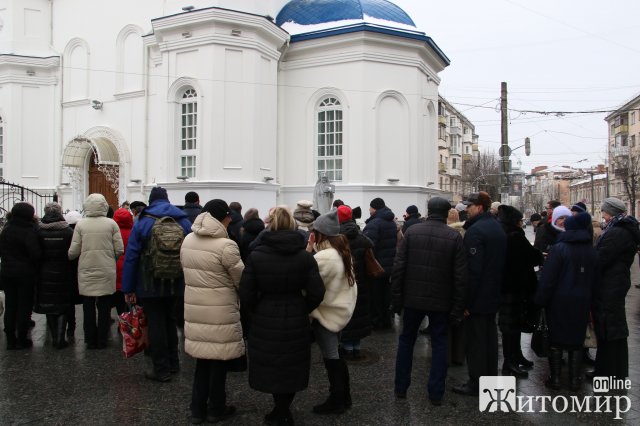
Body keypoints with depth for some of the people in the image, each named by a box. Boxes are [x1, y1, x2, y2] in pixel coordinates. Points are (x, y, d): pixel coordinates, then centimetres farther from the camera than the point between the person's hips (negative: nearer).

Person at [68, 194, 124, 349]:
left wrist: (70, 258, 18)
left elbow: (73, 251, -5)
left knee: (88, 307, 12)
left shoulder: (80, 224, -5)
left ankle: (90, 341, 20)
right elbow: (120, 250, -6)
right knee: (104, 307, 10)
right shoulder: (111, 223, -5)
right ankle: (102, 341, 16)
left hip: (86, 272, 0)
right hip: (107, 272, 0)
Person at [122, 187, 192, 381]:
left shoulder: (142, 222, -7)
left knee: (156, 325, 3)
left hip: (150, 285, -4)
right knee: (170, 321, 19)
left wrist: (128, 288, -3)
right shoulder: (183, 221, 3)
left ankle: (161, 369, 8)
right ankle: (173, 363, 29)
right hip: (175, 283, 4)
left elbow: (131, 256, -8)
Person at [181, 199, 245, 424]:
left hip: (195, 307, 6)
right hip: (220, 311, -6)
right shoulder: (226, 245, -18)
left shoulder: (187, 240, 4)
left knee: (202, 358, 17)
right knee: (218, 360, 9)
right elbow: (243, 280, -11)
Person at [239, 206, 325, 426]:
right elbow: (317, 293, -8)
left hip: (265, 321, -1)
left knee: (271, 366, 15)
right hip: (296, 321, 1)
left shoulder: (256, 255, -10)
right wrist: (303, 310, 9)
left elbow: (246, 293, -9)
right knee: (291, 367, 17)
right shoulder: (305, 256, -8)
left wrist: (253, 313, 9)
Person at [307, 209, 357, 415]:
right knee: (336, 355, 19)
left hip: (328, 312, -9)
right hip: (341, 309, 9)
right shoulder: (342, 252, 5)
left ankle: (336, 401, 16)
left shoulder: (324, 257, -23)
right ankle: (344, 396, 30)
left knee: (331, 358, 4)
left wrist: (308, 251, -16)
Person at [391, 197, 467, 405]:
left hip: (413, 298, 1)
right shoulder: (454, 236, -7)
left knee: (406, 340, 16)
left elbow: (398, 267, -6)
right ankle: (436, 392, 14)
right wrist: (458, 307, -2)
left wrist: (396, 298, 2)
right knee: (439, 344, 12)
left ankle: (401, 387, 22)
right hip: (440, 301, -1)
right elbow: (460, 276, -8)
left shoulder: (412, 231, -4)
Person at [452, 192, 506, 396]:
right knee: (489, 336, 17)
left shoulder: (475, 230, -20)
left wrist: (466, 300, -20)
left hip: (478, 296, -9)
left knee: (475, 340, 0)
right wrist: (496, 288, 20)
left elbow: (473, 269, -24)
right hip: (493, 294, 9)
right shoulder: (497, 228, 11)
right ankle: (491, 377, 28)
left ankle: (476, 383, 8)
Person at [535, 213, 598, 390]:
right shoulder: (592, 251, 3)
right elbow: (594, 279, 10)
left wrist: (541, 300, -8)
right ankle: (575, 379, 17)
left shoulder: (559, 249, -14)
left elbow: (548, 278, -16)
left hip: (559, 301, -4)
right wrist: (587, 295, 18)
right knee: (576, 340, 12)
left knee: (556, 339, 7)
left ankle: (555, 378, 11)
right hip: (582, 302, 4)